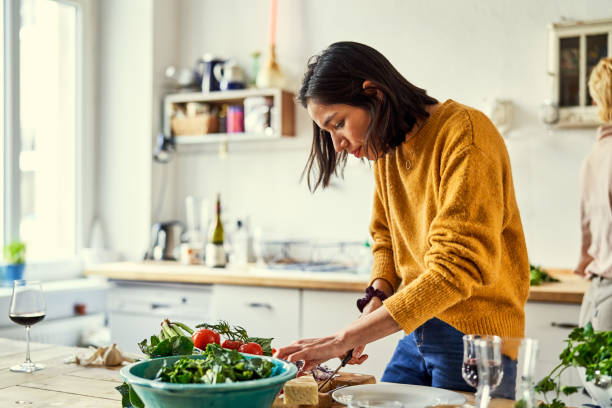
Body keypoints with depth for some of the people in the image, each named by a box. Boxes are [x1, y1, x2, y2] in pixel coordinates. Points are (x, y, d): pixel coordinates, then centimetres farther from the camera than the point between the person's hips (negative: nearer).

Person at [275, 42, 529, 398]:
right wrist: (377, 298, -4)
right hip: (417, 331, 7)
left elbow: (457, 266, -27)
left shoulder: (464, 133, -19)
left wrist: (346, 338, -29)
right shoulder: (387, 148, 7)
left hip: (474, 340, -7)